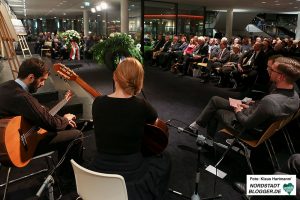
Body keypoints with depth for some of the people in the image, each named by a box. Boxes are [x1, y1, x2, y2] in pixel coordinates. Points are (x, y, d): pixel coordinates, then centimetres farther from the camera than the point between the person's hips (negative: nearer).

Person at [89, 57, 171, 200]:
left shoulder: (97, 103, -9)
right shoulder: (141, 106, -20)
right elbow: (154, 119, 4)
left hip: (98, 174, 4)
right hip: (130, 176, -3)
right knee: (163, 159, 26)